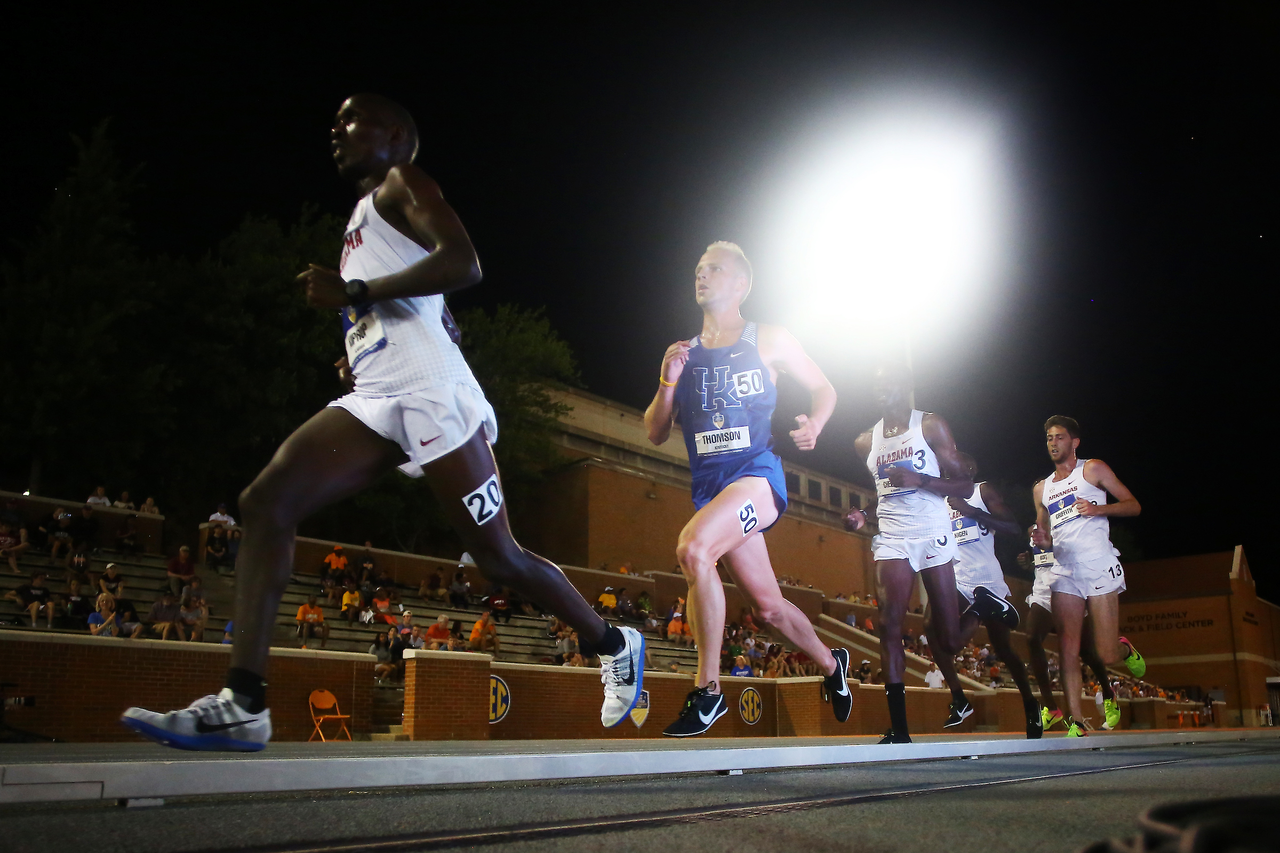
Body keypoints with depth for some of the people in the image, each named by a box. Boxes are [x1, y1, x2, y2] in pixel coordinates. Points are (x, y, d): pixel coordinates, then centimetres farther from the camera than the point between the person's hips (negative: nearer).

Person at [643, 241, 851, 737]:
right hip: (709, 486, 5)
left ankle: (707, 690, -21)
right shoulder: (682, 354, 16)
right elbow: (656, 433, 15)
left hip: (757, 472, -5)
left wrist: (814, 424, -7)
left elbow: (823, 388, 14)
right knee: (767, 605, 8)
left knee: (693, 548, -31)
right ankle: (831, 663, 38)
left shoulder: (769, 341, 7)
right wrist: (667, 382, -2)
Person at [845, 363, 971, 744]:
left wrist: (919, 480, -18)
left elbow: (964, 484, -2)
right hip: (891, 540, 3)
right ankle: (898, 729, -11)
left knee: (949, 641, -1)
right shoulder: (867, 441, 16)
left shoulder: (930, 425, 2)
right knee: (889, 626, -12)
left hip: (933, 534, -3)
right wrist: (863, 515, 6)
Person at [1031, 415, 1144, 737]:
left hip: (1098, 566, -4)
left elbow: (1134, 505, 2)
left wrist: (1098, 509, -14)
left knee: (1106, 655, -6)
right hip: (1064, 570, 4)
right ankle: (1075, 723, -7)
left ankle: (1125, 650, 30)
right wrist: (1040, 540, 1)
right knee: (1068, 650, -9)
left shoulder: (1093, 469, 6)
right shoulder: (1041, 489, 20)